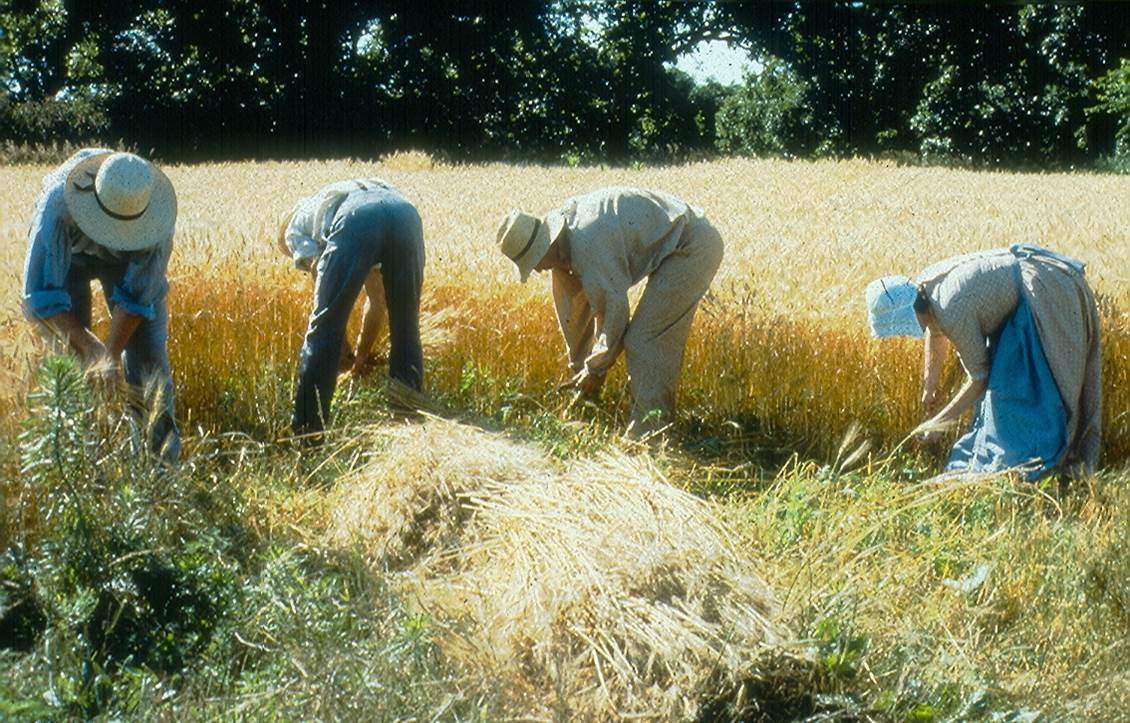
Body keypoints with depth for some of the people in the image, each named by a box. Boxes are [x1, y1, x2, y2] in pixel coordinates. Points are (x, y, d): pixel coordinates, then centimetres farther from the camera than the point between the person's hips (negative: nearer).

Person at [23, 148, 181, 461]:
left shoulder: (156, 220, -37)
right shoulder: (57, 205, -41)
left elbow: (135, 298, -26)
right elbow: (41, 298, -36)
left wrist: (112, 355, -33)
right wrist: (89, 346, -43)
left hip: (130, 257, 1)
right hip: (68, 252, 0)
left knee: (146, 340, -9)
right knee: (66, 345, -10)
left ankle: (162, 436, 1)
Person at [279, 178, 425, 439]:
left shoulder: (296, 226, 33)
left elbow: (326, 286, 16)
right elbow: (377, 299, 42)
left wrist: (342, 348, 24)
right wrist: (361, 356, 47)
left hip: (356, 220, -5)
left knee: (324, 331, 7)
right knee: (406, 331, 19)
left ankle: (306, 431, 10)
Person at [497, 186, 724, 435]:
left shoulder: (586, 246, -26)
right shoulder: (565, 240, 5)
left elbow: (615, 309, -19)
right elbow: (573, 307, 14)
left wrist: (595, 369, -7)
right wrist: (578, 366, 20)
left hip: (692, 247, -10)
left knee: (643, 340, -10)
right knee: (660, 341, 14)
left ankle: (647, 434, -7)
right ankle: (661, 424, 22)